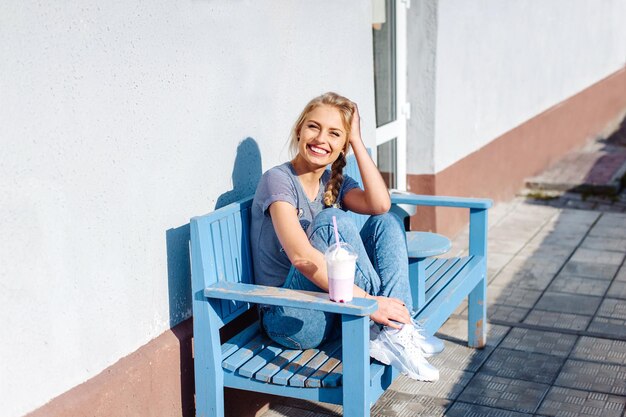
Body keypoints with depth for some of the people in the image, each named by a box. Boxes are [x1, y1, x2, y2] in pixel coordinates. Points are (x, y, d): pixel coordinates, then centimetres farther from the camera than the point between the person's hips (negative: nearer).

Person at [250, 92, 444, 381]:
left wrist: (357, 141, -8)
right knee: (332, 220, -26)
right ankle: (392, 330, -22)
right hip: (292, 323, -7)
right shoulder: (278, 180, -12)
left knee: (387, 221, -5)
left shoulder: (335, 182, 10)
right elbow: (301, 256, -26)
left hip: (335, 312, 7)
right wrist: (367, 300, -32)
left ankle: (394, 331, -22)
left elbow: (380, 205, -12)